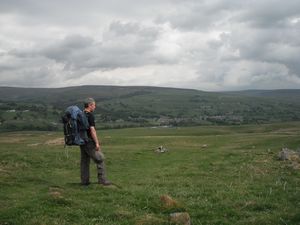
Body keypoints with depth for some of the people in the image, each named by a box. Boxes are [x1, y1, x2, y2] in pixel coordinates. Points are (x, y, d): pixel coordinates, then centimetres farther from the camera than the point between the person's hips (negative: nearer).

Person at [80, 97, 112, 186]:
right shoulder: (90, 115, -15)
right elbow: (92, 130, -21)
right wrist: (96, 143, -18)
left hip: (82, 141, 9)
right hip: (89, 142, -9)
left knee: (84, 161, 12)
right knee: (100, 159, -1)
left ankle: (84, 181, 16)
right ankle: (102, 179, -1)